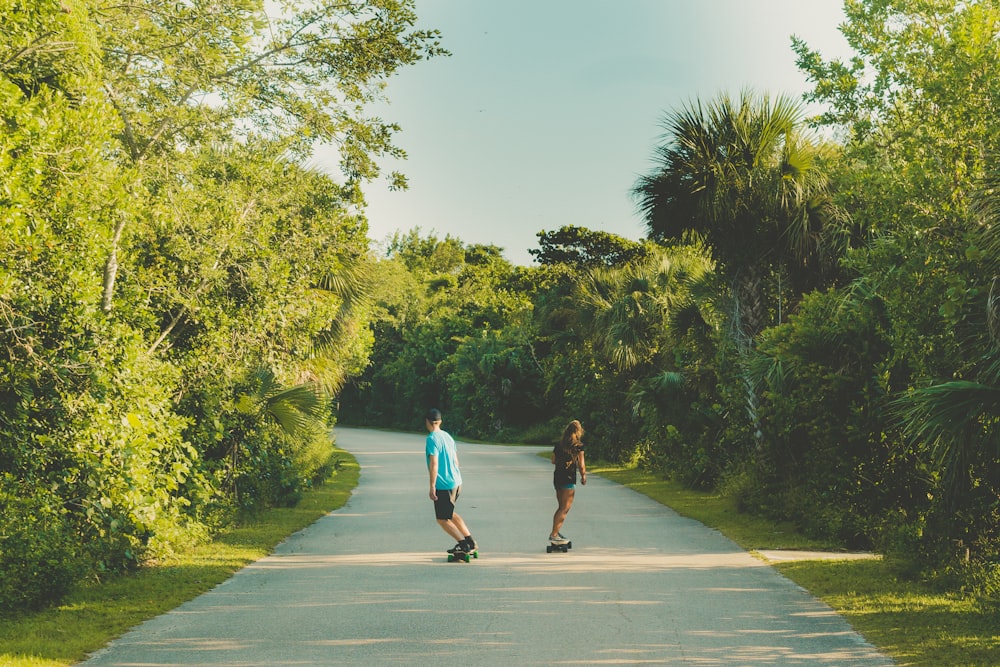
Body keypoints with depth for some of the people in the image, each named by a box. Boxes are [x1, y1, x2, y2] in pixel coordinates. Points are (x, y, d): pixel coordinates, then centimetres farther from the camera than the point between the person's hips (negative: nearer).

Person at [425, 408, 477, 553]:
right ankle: (470, 542, 22)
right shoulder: (447, 436, 11)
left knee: (442, 519, 4)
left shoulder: (432, 439, -14)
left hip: (443, 485, -8)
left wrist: (432, 486, -16)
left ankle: (464, 544, 0)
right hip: (456, 482, 8)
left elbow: (434, 464, -20)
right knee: (450, 514, 24)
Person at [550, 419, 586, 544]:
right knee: (565, 508, -3)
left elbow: (553, 461, 13)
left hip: (557, 476, 7)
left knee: (561, 507, 18)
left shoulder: (559, 444, 9)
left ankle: (555, 533, 19)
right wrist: (583, 476, 8)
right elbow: (581, 465, -8)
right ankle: (554, 535, -9)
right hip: (568, 478, -7)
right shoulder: (578, 445, -7)